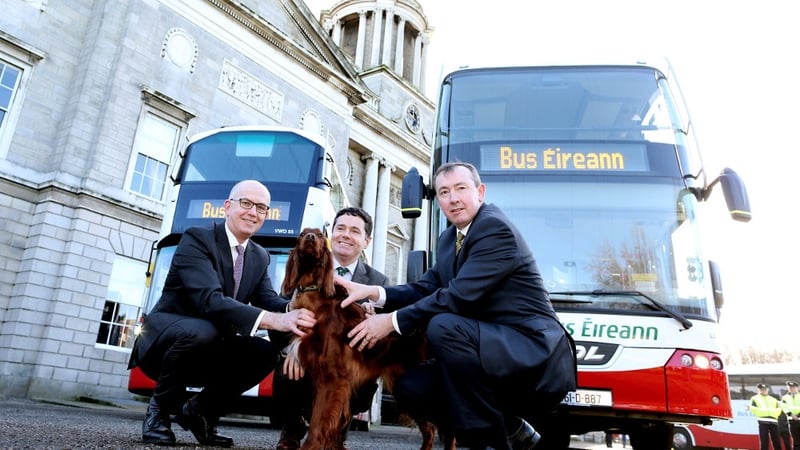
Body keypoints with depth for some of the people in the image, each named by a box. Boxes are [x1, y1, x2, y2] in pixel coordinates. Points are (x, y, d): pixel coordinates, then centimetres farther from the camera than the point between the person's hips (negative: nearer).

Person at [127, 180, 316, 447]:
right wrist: (273, 320, -47)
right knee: (203, 331, -37)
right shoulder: (196, 239, -18)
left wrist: (295, 310, -34)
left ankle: (200, 410, 4)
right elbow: (209, 299, -33)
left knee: (267, 351, -17)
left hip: (209, 353, 6)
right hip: (165, 340, -6)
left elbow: (268, 300, -8)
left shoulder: (260, 257, 6)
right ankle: (161, 407, -8)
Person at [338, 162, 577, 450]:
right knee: (409, 388, -4)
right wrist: (372, 292, -7)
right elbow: (426, 289, 9)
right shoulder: (448, 239, 14)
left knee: (442, 325, -31)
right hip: (495, 349, 9)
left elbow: (459, 296, -24)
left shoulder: (495, 227, -15)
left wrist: (392, 321, -20)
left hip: (533, 351, -9)